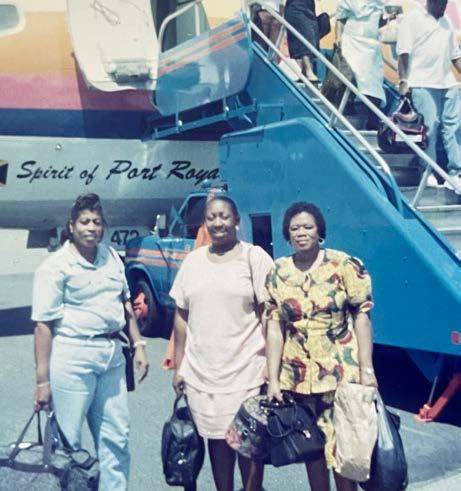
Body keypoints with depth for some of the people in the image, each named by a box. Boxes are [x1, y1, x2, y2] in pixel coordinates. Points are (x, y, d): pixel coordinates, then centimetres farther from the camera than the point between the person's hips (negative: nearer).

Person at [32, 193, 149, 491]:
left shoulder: (112, 257, 10)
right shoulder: (56, 266, -8)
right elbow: (44, 324, -11)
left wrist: (138, 344, 13)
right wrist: (43, 381, -14)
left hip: (112, 355, 6)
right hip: (72, 357, -6)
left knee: (116, 438, 13)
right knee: (67, 442, 2)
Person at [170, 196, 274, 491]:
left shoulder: (255, 257, -3)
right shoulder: (193, 261, 9)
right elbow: (182, 316, 11)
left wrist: (271, 364, -11)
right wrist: (179, 366, 9)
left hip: (246, 372, -3)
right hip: (200, 373, 4)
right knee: (216, 437, 12)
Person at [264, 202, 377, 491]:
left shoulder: (344, 265, -5)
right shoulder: (278, 273, 3)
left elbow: (361, 316, -5)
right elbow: (274, 327, 2)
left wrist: (366, 369, -12)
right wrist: (273, 379, -2)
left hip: (342, 373, -3)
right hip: (298, 376, 3)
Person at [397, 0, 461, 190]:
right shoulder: (412, 19, 2)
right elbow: (404, 53, -6)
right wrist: (403, 81, -14)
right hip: (423, 84, -6)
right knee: (428, 129, -6)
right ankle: (428, 173, 6)